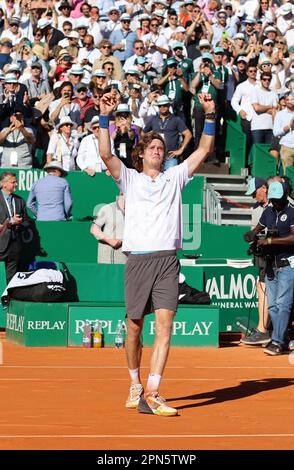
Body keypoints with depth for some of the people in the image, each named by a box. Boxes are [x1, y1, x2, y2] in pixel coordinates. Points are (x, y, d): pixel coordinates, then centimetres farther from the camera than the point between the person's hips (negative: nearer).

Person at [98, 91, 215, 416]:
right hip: (138, 259, -1)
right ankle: (134, 385, 25)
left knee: (164, 326, -12)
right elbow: (106, 154, -3)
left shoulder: (174, 177, 17)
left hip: (167, 260, 1)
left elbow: (204, 150, 11)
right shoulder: (130, 179, 12)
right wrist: (105, 117, -12)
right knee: (135, 327, 6)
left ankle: (150, 394, -17)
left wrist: (210, 115, 1)